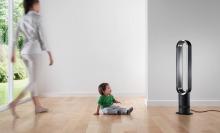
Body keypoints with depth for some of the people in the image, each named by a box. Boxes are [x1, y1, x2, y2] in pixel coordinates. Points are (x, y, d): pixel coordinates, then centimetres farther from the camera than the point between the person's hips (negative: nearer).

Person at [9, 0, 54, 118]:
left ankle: (38, 106, 20)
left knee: (32, 79, 14)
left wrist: (13, 53, 23)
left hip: (24, 51, 8)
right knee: (33, 81, -4)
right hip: (33, 51, -7)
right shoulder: (36, 17, -6)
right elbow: (41, 38, -10)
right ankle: (14, 103, -18)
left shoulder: (22, 19, 13)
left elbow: (15, 38, 14)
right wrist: (50, 54, -8)